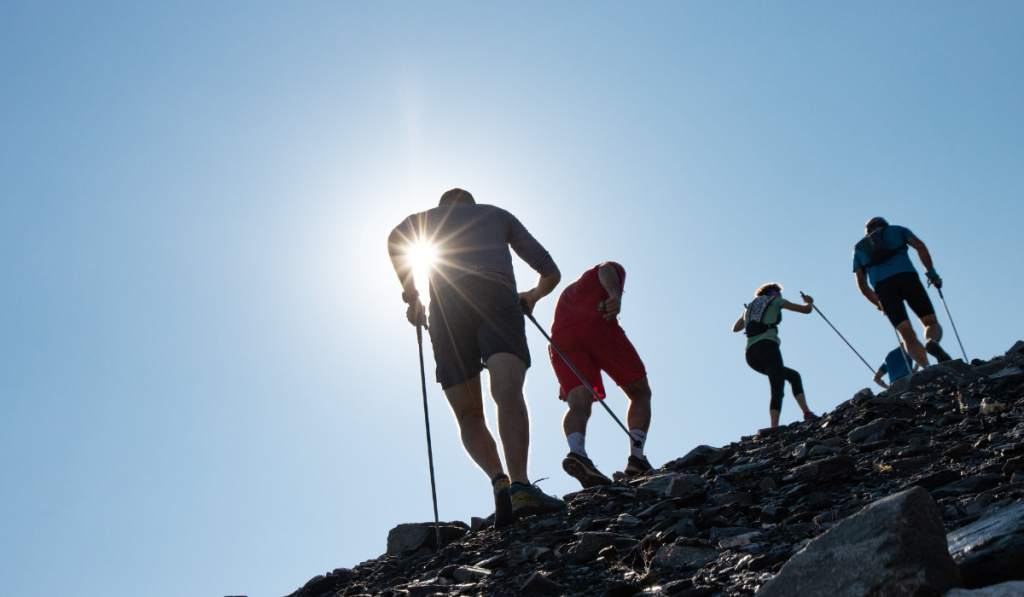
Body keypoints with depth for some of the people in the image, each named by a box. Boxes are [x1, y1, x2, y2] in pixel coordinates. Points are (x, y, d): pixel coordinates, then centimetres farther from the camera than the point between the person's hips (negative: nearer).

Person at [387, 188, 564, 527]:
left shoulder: (428, 216, 33)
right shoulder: (499, 214, 35)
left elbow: (395, 239, 7)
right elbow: (551, 273, 31)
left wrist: (410, 294, 14)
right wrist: (533, 295, 50)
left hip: (445, 304, 1)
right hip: (497, 295, -1)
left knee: (468, 414, 6)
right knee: (508, 392, -21)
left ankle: (500, 481, -18)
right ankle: (520, 486, -40)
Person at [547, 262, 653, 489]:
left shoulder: (569, 290, 44)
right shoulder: (614, 271, 29)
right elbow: (606, 269, 1)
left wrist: (565, 382, 27)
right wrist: (615, 294, -19)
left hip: (560, 335, 4)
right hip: (597, 323, -4)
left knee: (579, 402, -13)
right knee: (640, 392, 8)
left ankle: (576, 452, -44)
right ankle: (636, 458, -11)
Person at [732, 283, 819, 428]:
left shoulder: (751, 306, 29)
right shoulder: (775, 300, 15)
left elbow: (735, 328, 43)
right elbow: (806, 310, 13)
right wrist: (809, 302, 35)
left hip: (751, 354, 6)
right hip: (767, 347, -6)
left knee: (794, 376, 19)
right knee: (777, 391, -14)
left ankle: (806, 412, 3)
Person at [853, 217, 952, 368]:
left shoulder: (859, 248, 32)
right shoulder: (896, 230, 29)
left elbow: (862, 284, 23)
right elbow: (920, 246, 9)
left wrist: (879, 304, 31)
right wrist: (932, 273, 10)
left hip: (882, 286, 1)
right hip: (906, 276, -1)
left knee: (907, 335, -3)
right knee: (931, 322, 7)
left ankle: (927, 368, -27)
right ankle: (933, 342, -29)